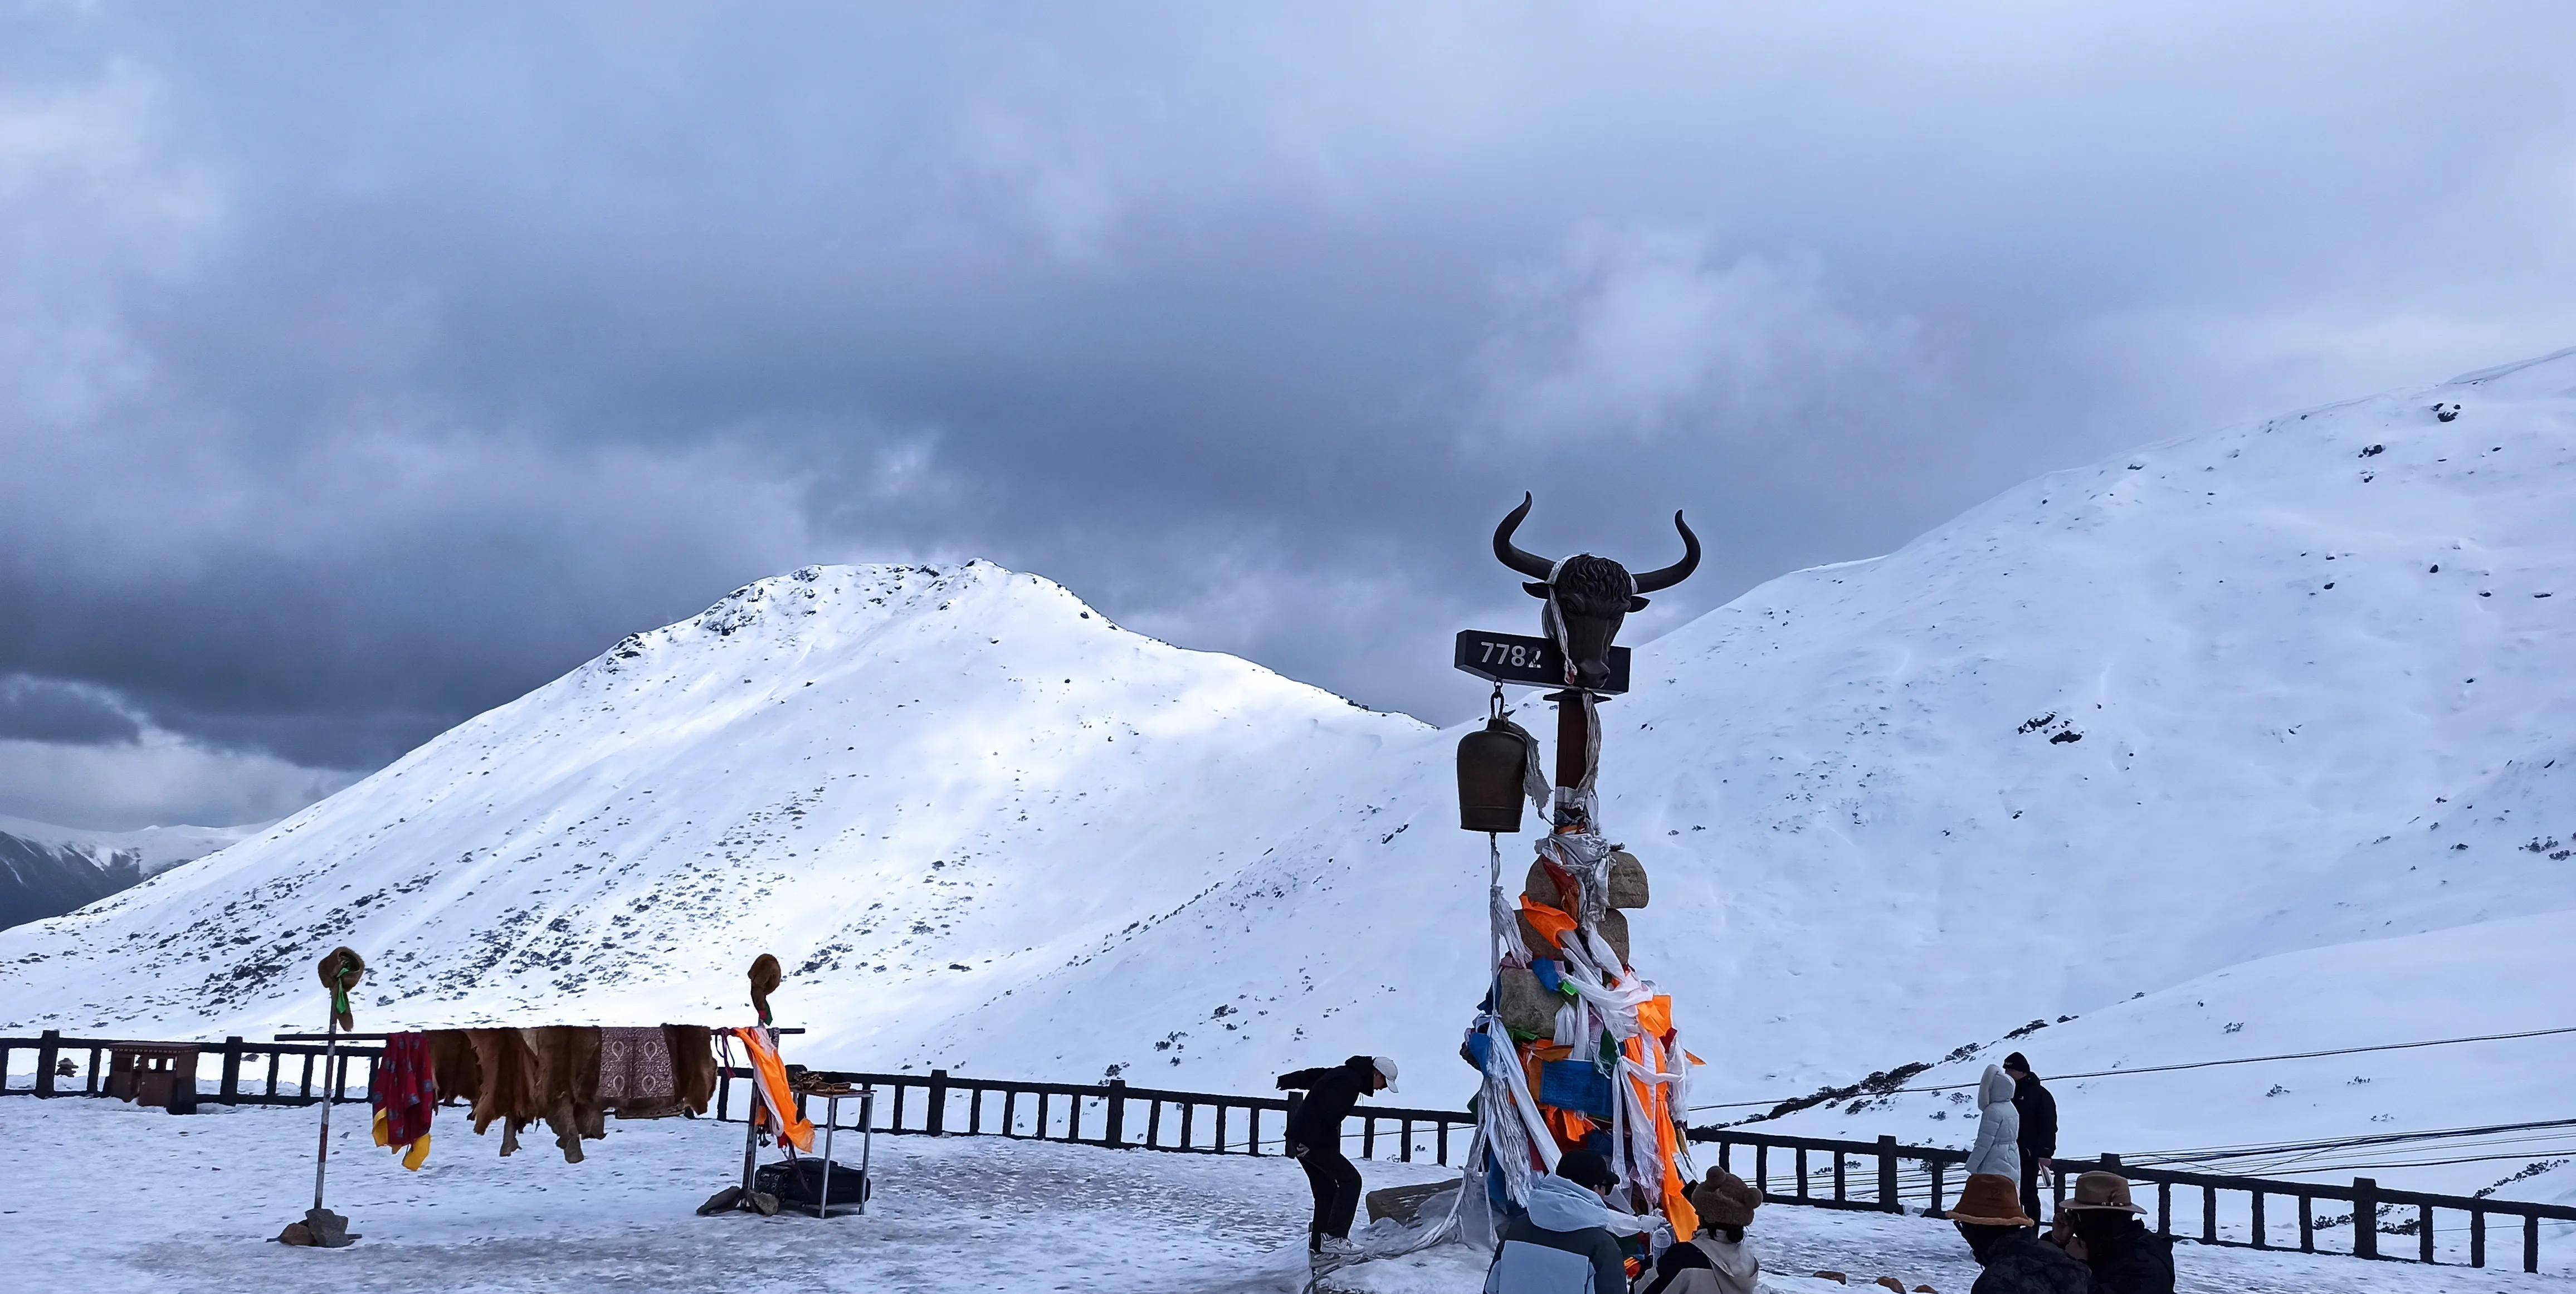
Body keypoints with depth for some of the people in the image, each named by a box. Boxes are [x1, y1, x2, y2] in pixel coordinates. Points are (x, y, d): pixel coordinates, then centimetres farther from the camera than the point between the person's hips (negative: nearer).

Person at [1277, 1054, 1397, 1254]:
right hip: (1314, 1140, -10)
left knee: (1326, 1190, 15)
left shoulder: (1343, 1074, 15)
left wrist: (1286, 1082, 43)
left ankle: (1318, 1244, 19)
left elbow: (1311, 1075, 30)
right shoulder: (1350, 1082, -16)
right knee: (1350, 1180, -7)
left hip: (1300, 1138, 10)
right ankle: (1333, 1237, -12)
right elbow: (1327, 1114, -25)